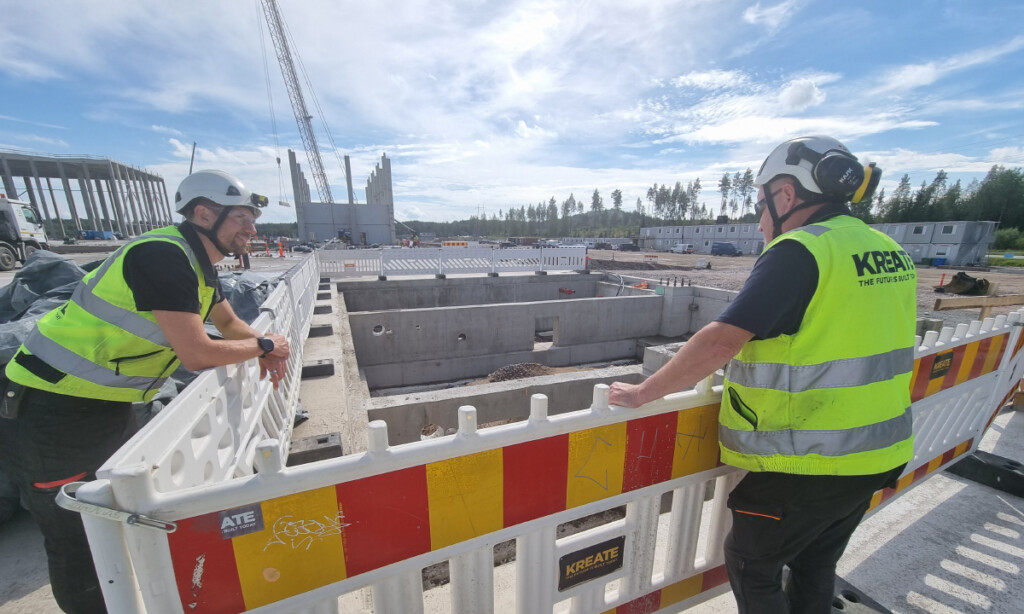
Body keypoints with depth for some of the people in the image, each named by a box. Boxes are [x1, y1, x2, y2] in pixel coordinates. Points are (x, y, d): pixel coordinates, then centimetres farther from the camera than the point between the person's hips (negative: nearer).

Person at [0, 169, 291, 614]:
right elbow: (197, 354, -28)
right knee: (80, 544, 7)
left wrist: (265, 351, 0)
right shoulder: (164, 256, -25)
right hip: (54, 415, -9)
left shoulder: (199, 265, 4)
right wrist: (264, 345, -13)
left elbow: (228, 321, 18)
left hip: (108, 409, 10)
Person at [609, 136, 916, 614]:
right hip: (878, 453, 8)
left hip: (810, 463, -8)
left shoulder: (798, 251, -21)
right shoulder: (889, 252, 6)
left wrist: (642, 393, -21)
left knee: (751, 562, 15)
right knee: (816, 564, 27)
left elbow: (720, 341, -29)